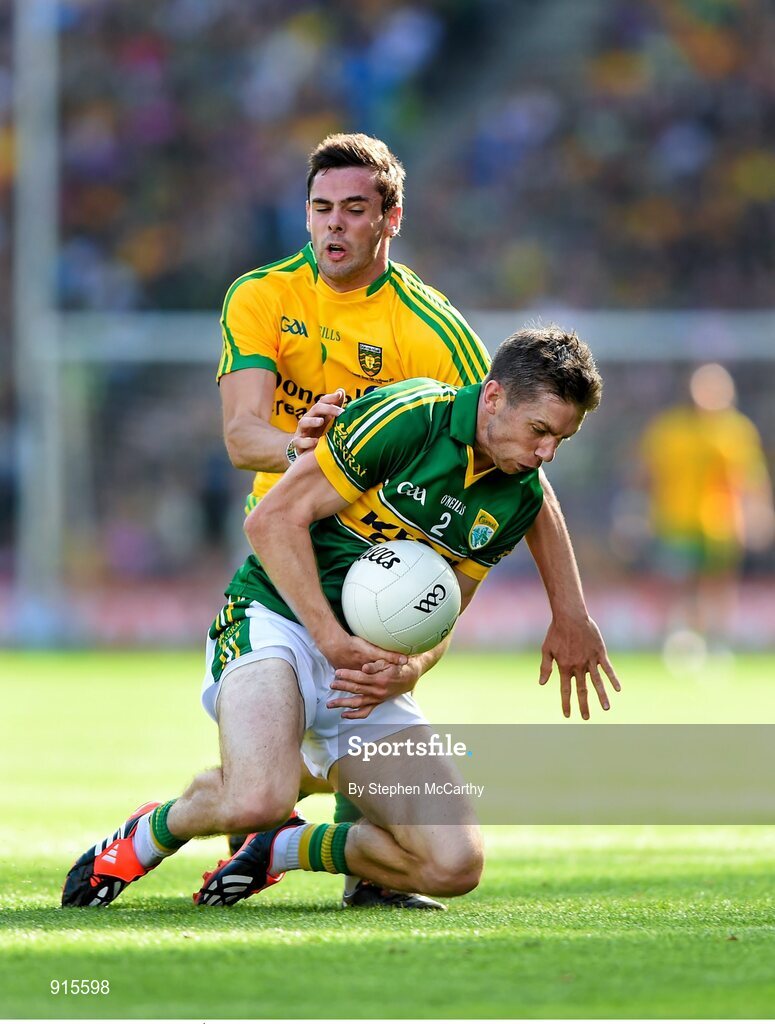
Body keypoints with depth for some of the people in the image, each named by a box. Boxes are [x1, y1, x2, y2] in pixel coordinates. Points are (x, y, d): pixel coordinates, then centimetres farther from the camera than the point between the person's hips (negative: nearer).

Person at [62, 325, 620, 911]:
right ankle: (153, 831, 0)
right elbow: (275, 517, -13)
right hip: (279, 617, -6)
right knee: (257, 799, -37)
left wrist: (406, 672, -10)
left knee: (456, 865, -12)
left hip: (373, 672, 6)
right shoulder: (404, 416, -14)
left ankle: (283, 847, 14)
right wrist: (333, 640, -19)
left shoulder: (521, 497, 6)